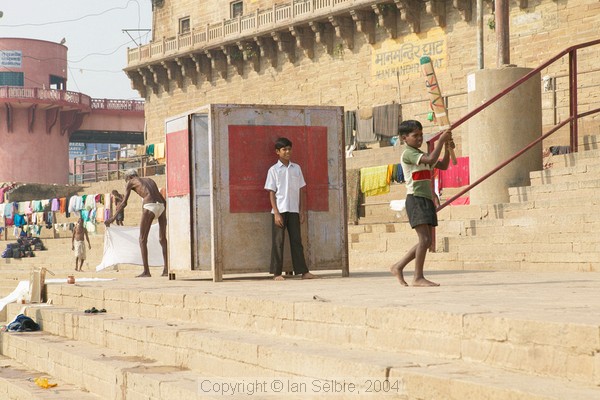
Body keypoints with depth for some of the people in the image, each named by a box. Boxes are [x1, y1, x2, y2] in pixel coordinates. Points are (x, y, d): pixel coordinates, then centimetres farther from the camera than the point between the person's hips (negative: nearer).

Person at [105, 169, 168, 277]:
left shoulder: (130, 182, 15)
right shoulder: (150, 180, 32)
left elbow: (124, 203, 7)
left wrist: (113, 218, 9)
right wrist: (163, 214, 44)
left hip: (149, 207, -6)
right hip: (161, 206, 6)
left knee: (143, 239, 2)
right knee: (162, 238, 13)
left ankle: (146, 271, -5)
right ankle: (167, 269, 9)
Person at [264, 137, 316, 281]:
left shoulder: (296, 168, 9)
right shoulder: (273, 170, -1)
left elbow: (301, 190, 11)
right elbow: (272, 193, -3)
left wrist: (302, 211, 5)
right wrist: (276, 213, -10)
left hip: (294, 210, 3)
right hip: (280, 210, -3)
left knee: (296, 240, 4)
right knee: (278, 242, 0)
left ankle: (303, 271, 4)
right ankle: (277, 273, 4)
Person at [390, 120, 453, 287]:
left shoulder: (421, 155, 21)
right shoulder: (408, 154, -8)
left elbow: (443, 165, 23)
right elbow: (431, 159, -22)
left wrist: (447, 148, 9)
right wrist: (441, 140, -15)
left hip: (427, 200, 9)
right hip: (416, 199, -9)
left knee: (426, 241, 8)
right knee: (425, 239, -15)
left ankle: (398, 267, 17)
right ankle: (418, 277, -11)